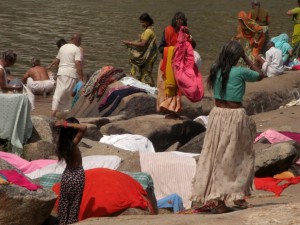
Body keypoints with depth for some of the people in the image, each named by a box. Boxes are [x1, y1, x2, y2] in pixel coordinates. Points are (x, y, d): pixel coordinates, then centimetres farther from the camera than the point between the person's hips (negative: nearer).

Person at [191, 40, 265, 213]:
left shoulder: (216, 71, 1)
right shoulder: (240, 72, -13)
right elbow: (260, 75, 2)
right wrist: (247, 58, 6)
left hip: (217, 114, 6)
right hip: (234, 116, -5)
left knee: (215, 157, 9)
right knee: (242, 157, 9)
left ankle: (210, 197, 10)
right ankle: (238, 195, 10)